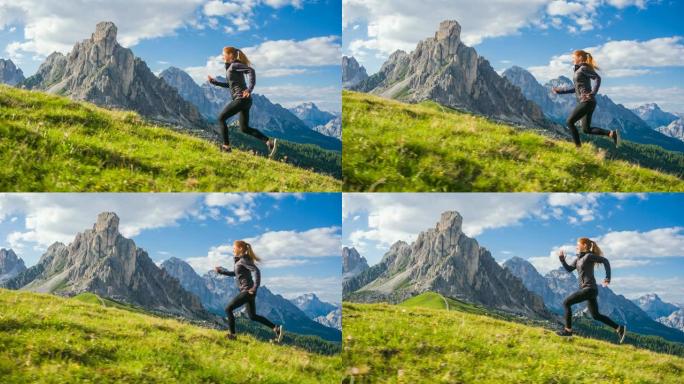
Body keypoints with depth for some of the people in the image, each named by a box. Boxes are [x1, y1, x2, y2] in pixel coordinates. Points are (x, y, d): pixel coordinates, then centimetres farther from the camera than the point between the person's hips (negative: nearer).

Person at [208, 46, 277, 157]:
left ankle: (226, 146, 1)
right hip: (245, 100, 10)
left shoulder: (234, 65, -8)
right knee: (244, 128, 10)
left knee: (221, 118, 1)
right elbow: (230, 85, 31)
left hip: (241, 98, -10)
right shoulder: (230, 67, 20)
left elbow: (251, 70, -22)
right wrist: (214, 82, 29)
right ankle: (269, 142, 0)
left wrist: (250, 89, -28)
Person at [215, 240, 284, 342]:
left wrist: (255, 287, -24)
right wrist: (221, 271, 28)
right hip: (248, 292, 10)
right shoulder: (240, 260, 16)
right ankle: (276, 328, 7)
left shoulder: (243, 260, -13)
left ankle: (232, 335, 2)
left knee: (228, 309, -2)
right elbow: (235, 273, 31)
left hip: (247, 291, -10)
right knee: (253, 316, 13)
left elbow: (256, 271, -25)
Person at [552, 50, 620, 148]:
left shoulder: (583, 68, -8)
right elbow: (576, 88, 27)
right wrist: (560, 91, 27)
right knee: (586, 129, 8)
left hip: (586, 101, -10)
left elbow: (597, 78, -19)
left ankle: (578, 147, -5)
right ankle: (612, 133, 1)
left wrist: (593, 93, -23)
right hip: (586, 102, 10)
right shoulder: (578, 70, 20)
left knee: (570, 122, -6)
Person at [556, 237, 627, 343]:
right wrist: (562, 259, 0)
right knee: (596, 315, 13)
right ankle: (619, 328, 15)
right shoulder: (578, 258, 15)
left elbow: (605, 261, -11)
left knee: (566, 303, -8)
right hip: (586, 288, 9)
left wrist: (607, 278, -15)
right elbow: (569, 269, 14)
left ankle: (568, 330, -3)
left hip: (589, 288, -9)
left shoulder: (589, 256, -9)